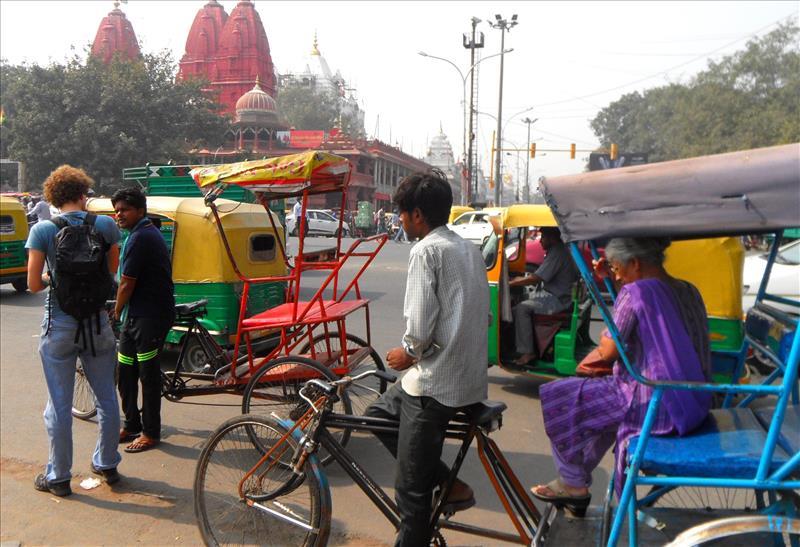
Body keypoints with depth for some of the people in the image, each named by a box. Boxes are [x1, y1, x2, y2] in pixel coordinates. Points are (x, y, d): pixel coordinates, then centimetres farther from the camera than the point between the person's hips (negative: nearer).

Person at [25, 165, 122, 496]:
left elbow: (34, 284, -8)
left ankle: (58, 476, 21)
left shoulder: (42, 230, -8)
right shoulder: (106, 226, -4)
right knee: (107, 397, 16)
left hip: (60, 326, -1)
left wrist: (53, 277, 11)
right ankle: (107, 464, 29)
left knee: (59, 404, 9)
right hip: (98, 324, 2)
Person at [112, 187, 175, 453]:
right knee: (125, 372, 15)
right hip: (138, 314, 10)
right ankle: (131, 425, 28)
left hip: (149, 316, -10)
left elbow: (126, 284, -15)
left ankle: (151, 433, 12)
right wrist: (123, 312, 20)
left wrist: (117, 311, 2)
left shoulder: (140, 238, -18)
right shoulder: (149, 233, 15)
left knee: (148, 375, 0)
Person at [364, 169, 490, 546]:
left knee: (411, 487, 3)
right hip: (468, 373, 9)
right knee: (378, 414, 25)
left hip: (436, 379, -9)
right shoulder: (468, 248, 12)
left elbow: (419, 326, -21)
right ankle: (449, 485, 24)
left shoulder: (426, 250, -15)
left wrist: (407, 352, 1)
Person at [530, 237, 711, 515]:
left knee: (557, 399, 7)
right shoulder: (689, 291, 8)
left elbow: (608, 351, -13)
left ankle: (573, 484, 24)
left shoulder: (635, 292, -17)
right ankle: (577, 480, 38)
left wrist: (605, 336, 11)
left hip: (654, 406, -9)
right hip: (693, 405, 9)